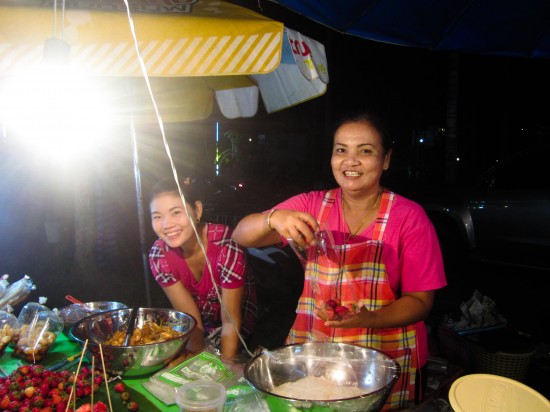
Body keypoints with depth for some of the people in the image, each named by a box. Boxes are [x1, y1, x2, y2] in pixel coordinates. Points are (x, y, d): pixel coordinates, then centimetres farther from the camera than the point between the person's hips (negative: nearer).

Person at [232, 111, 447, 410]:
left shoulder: (409, 216, -9)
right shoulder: (312, 205, -3)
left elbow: (420, 300, -8)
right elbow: (241, 236, -8)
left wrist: (368, 319, -27)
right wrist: (274, 218, -30)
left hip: (387, 364, -2)